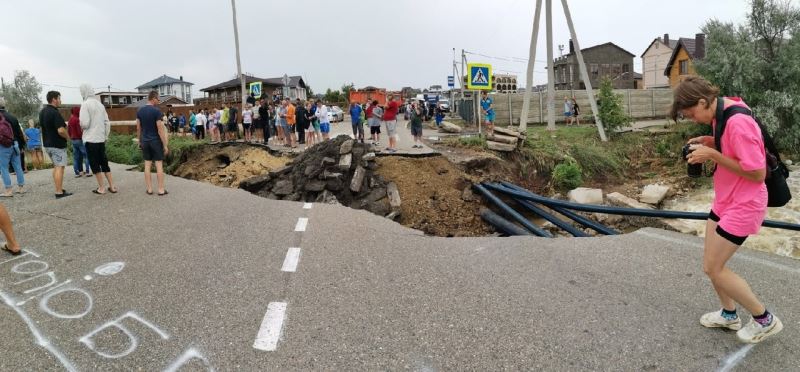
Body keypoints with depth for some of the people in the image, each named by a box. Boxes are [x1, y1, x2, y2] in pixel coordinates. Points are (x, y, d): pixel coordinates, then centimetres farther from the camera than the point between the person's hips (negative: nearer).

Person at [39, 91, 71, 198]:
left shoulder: (42, 112, 11)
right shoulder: (54, 112, -19)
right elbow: (61, 130, -26)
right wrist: (68, 137, -7)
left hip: (47, 144, 9)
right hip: (57, 144, -9)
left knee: (56, 166, 17)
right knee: (59, 167, -6)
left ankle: (59, 189, 20)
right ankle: (59, 192, -5)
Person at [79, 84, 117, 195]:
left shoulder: (85, 104, -11)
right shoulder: (100, 104, 9)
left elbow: (85, 123, -17)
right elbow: (107, 122, 10)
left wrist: (81, 125, 5)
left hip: (90, 139, -6)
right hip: (101, 139, 6)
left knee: (95, 164, 2)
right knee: (104, 162, 11)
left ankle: (101, 188, 5)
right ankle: (112, 186, 11)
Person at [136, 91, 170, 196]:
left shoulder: (139, 111, 4)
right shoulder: (156, 111, -14)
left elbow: (138, 128, 8)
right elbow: (160, 129, -15)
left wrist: (140, 141, 19)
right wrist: (165, 145, -11)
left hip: (145, 141, 6)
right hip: (156, 141, -5)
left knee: (147, 165, 8)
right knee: (159, 165, 0)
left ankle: (149, 189, 12)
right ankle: (161, 189, 2)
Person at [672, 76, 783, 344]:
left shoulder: (737, 122, -27)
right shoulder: (721, 115, 2)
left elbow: (757, 173, -24)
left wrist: (713, 156, -23)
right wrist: (709, 143, -1)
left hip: (743, 206, -9)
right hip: (724, 201, 9)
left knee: (713, 269, -1)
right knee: (711, 264, 15)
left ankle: (765, 320, 19)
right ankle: (729, 315, 35)